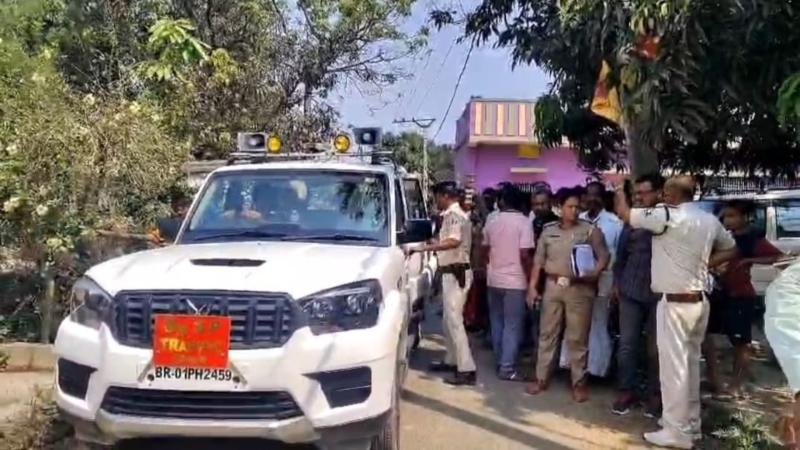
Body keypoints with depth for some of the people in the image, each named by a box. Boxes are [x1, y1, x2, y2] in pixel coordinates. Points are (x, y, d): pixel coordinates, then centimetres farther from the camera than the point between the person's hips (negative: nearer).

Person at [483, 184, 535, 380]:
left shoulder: (492, 222, 4)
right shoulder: (524, 222, -11)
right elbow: (525, 255, -17)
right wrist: (530, 279, -6)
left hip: (494, 280, 5)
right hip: (515, 281, -5)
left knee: (497, 322, 15)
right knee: (512, 325, 0)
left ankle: (500, 362, 23)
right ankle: (507, 368, 0)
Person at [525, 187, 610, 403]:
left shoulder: (590, 230, -1)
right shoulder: (548, 231, 8)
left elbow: (604, 257, -4)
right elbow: (538, 260, 9)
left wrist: (593, 274, -21)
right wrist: (532, 286, 4)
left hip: (579, 288, -3)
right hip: (553, 286, 3)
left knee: (577, 338, 3)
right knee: (547, 333, 9)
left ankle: (579, 383, 14)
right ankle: (541, 378, 19)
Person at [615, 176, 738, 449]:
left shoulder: (667, 216, -16)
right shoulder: (710, 220, 7)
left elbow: (623, 213, -8)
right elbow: (731, 250, 20)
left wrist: (619, 188, 11)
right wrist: (703, 264, 11)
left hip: (676, 302, -8)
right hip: (699, 300, 8)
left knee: (673, 366, -1)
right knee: (690, 363, 17)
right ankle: (690, 423, 28)